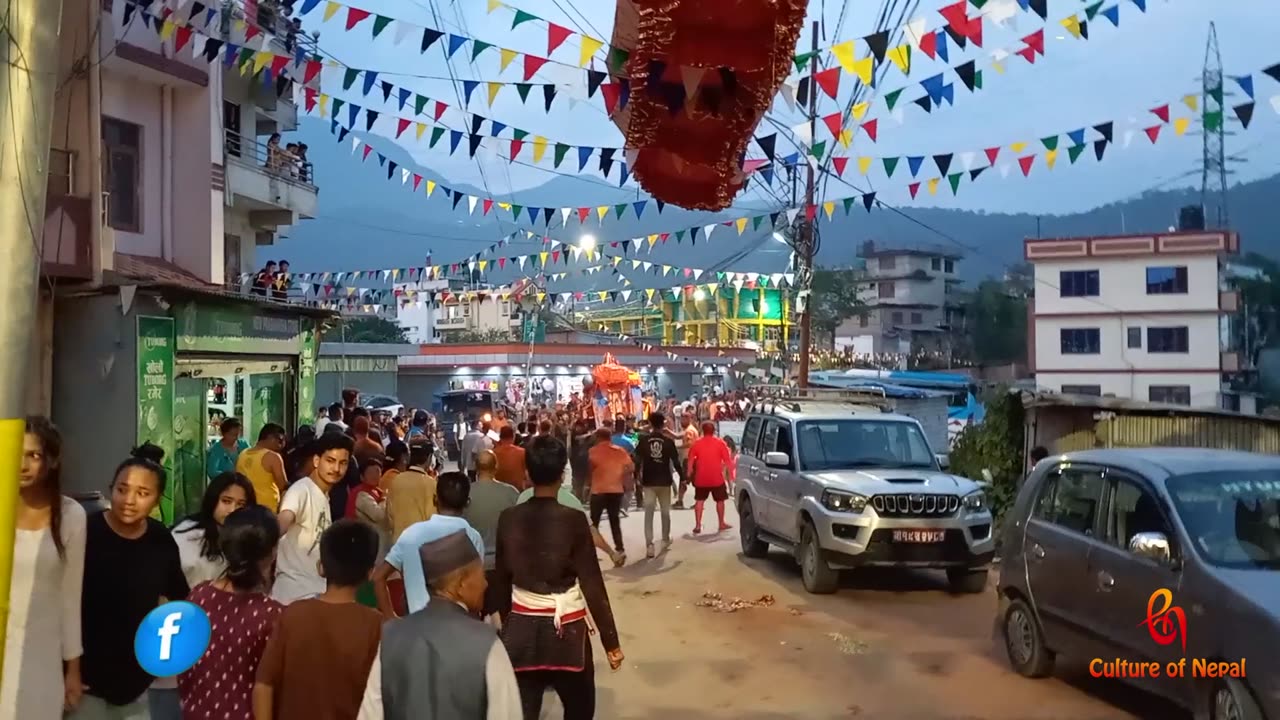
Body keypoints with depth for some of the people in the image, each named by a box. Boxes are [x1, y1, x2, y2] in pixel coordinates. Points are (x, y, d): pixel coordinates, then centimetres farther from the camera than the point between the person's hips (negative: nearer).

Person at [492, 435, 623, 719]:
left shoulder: (508, 520, -4)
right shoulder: (573, 520, -14)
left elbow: (501, 580, 5)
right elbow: (592, 585, -12)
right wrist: (611, 641, -5)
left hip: (521, 629, 3)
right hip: (566, 630, -3)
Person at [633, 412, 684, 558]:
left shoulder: (643, 440, -4)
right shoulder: (668, 441, -4)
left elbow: (637, 460, -5)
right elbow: (676, 461, -3)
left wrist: (636, 477, 5)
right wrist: (682, 477, 5)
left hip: (648, 482, -1)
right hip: (665, 481, 1)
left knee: (648, 513, -2)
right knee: (665, 511, 19)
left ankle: (649, 545, -13)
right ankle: (666, 540, 32)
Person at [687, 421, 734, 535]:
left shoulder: (697, 443, 1)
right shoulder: (720, 443, -3)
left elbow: (691, 460, 2)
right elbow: (727, 461, -4)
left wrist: (689, 473, 13)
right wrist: (729, 474, 3)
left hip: (701, 478, 1)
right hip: (717, 478, -1)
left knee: (699, 501, 8)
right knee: (720, 500, 13)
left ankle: (698, 525, 2)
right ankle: (722, 524, 19)